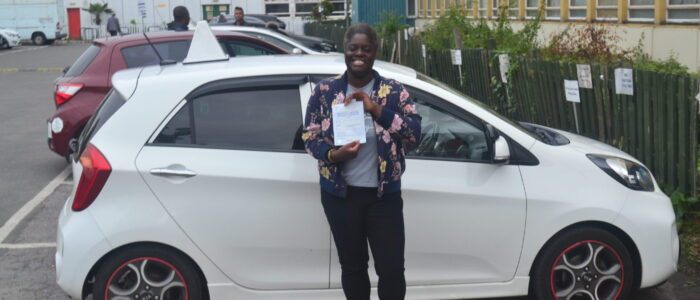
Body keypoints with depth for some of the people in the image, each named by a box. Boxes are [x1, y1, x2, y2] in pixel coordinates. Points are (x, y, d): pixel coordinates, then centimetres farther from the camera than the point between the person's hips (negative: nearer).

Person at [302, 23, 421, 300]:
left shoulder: (394, 91, -2)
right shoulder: (324, 91, 0)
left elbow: (414, 133, -12)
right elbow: (309, 136, 2)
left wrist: (375, 109, -23)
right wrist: (333, 155, -19)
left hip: (384, 194, -1)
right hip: (340, 194, 1)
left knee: (392, 268, 1)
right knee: (352, 266, 14)